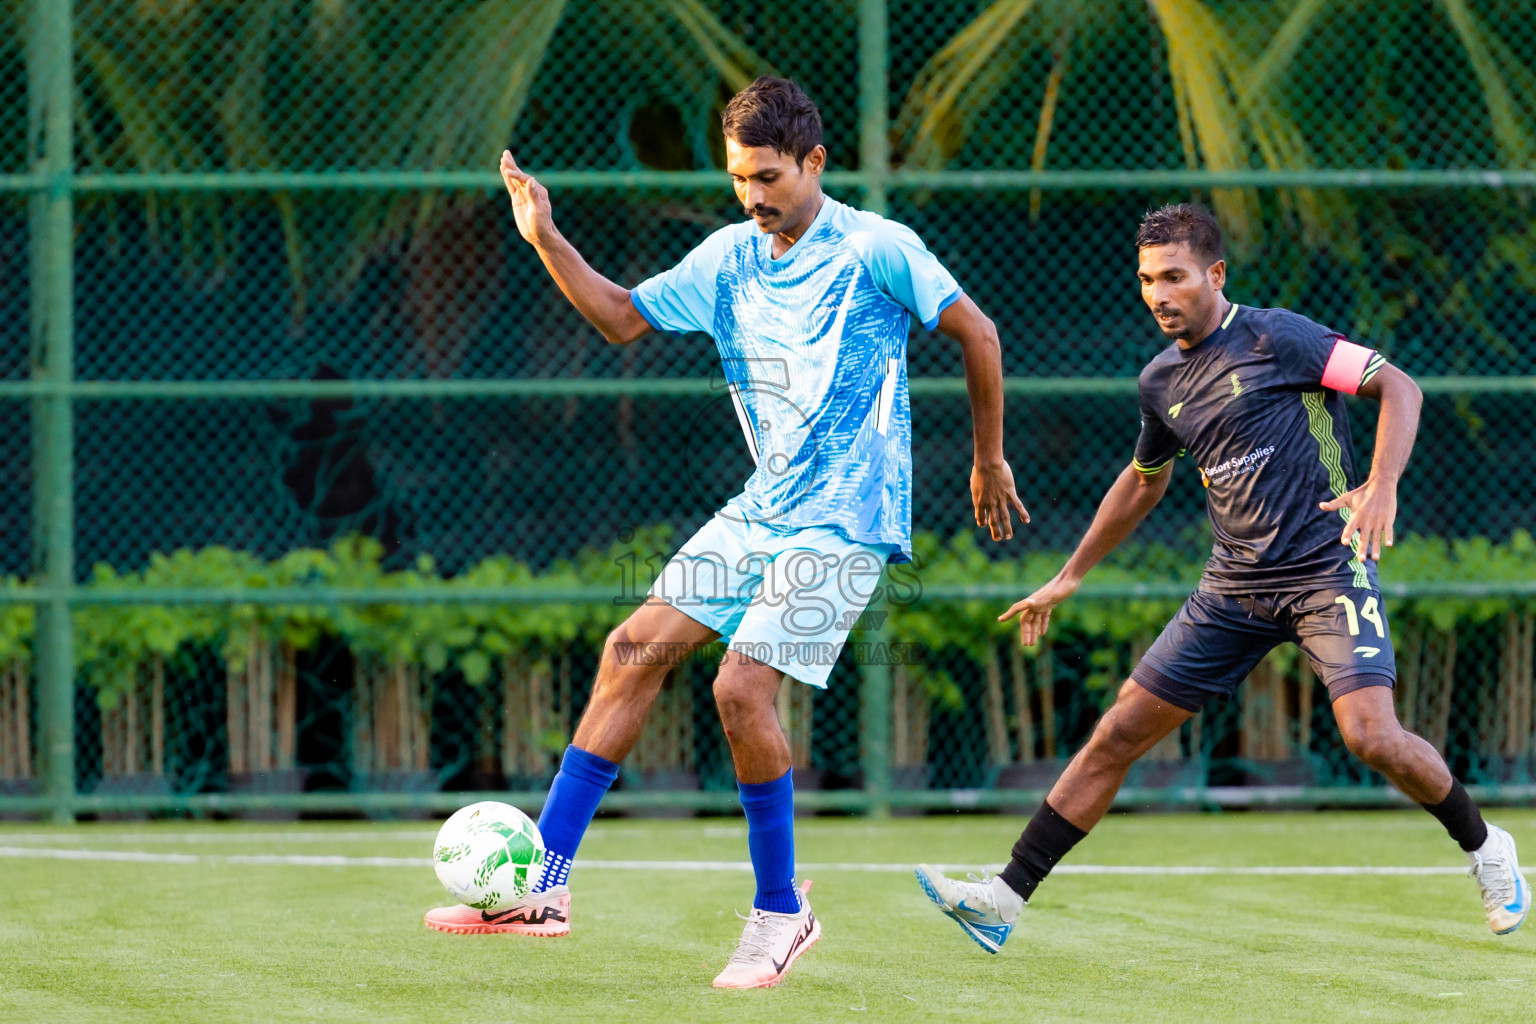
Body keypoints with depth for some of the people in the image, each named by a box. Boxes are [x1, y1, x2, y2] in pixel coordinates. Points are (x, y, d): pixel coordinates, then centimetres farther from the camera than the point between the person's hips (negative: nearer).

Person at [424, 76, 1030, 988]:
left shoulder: (876, 250, -11)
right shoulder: (730, 259, 8)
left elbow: (976, 333, -3)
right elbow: (625, 318, 15)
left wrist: (990, 459, 2)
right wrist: (546, 241, 2)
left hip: (846, 520, -7)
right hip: (762, 510, 7)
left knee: (743, 685, -18)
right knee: (636, 647, -3)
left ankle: (782, 912, -1)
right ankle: (544, 884, -2)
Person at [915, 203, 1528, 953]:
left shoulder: (1273, 338, -10)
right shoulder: (1161, 382, 10)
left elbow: (1397, 386, -10)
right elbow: (1145, 478, 28)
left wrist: (1382, 486, -27)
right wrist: (1069, 577, 29)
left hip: (1328, 572, -6)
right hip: (1236, 586, 6)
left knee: (1372, 737, -21)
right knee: (1120, 730, 0)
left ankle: (1484, 848, 7)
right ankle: (1007, 896, 2)